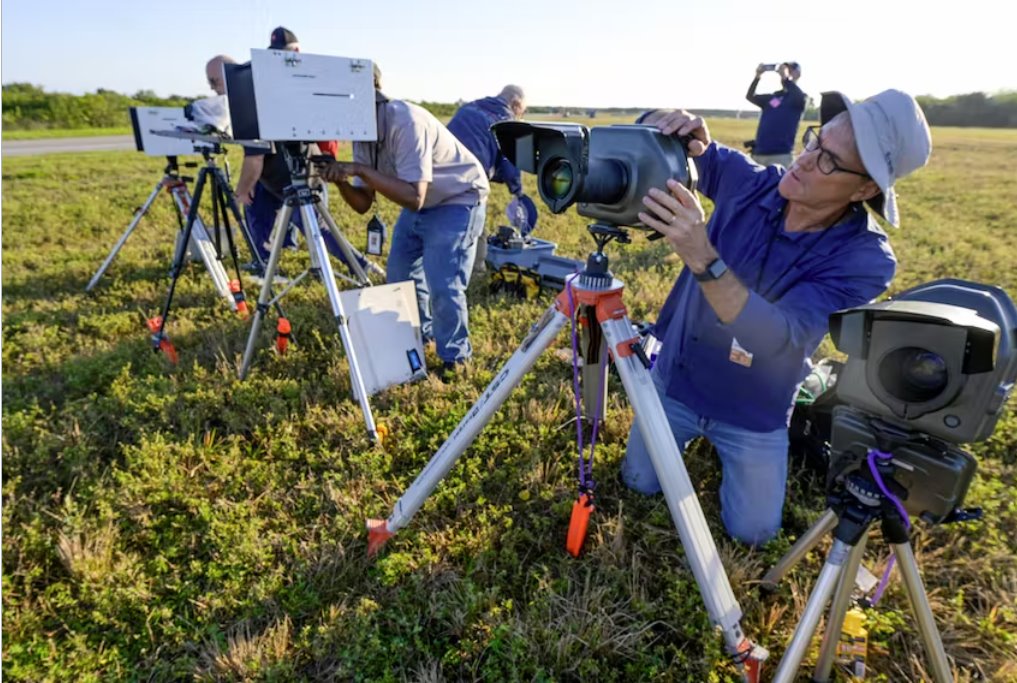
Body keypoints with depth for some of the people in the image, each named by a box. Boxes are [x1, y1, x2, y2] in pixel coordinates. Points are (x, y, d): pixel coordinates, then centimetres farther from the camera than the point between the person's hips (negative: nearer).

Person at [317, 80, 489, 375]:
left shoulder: (405, 122, -30)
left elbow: (413, 198, -38)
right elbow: (363, 205, -6)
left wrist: (360, 170, -39)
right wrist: (340, 180, -24)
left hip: (457, 200, -8)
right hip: (419, 202, 8)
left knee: (442, 285, -15)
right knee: (399, 276, 9)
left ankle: (454, 357, 8)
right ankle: (417, 338, 33)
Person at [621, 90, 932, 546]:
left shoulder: (865, 259, -25)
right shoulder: (749, 181, -17)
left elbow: (779, 338, -39)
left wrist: (703, 258, -53)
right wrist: (670, 126, -34)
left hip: (753, 416, -2)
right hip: (675, 381, 3)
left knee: (752, 531, 12)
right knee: (638, 484, 15)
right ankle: (693, 437, 43)